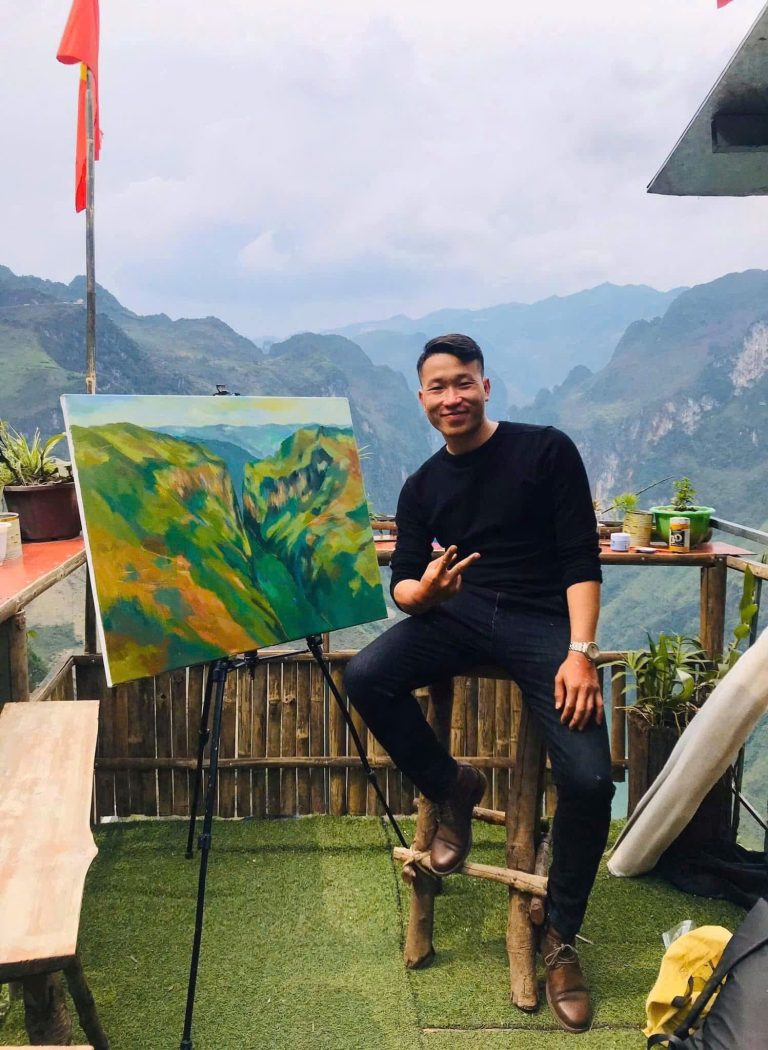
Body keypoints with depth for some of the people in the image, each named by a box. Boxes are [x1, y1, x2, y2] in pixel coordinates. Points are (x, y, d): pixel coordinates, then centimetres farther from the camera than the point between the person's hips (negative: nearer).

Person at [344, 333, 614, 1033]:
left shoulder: (546, 450, 0)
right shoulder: (422, 487, 12)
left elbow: (581, 559, -5)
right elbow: (403, 587, 8)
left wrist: (580, 652, -17)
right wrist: (422, 589, -17)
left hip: (543, 621, -3)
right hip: (458, 615, 4)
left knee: (589, 779, -20)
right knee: (366, 678, -25)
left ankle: (560, 937, 5)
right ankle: (451, 788, 3)